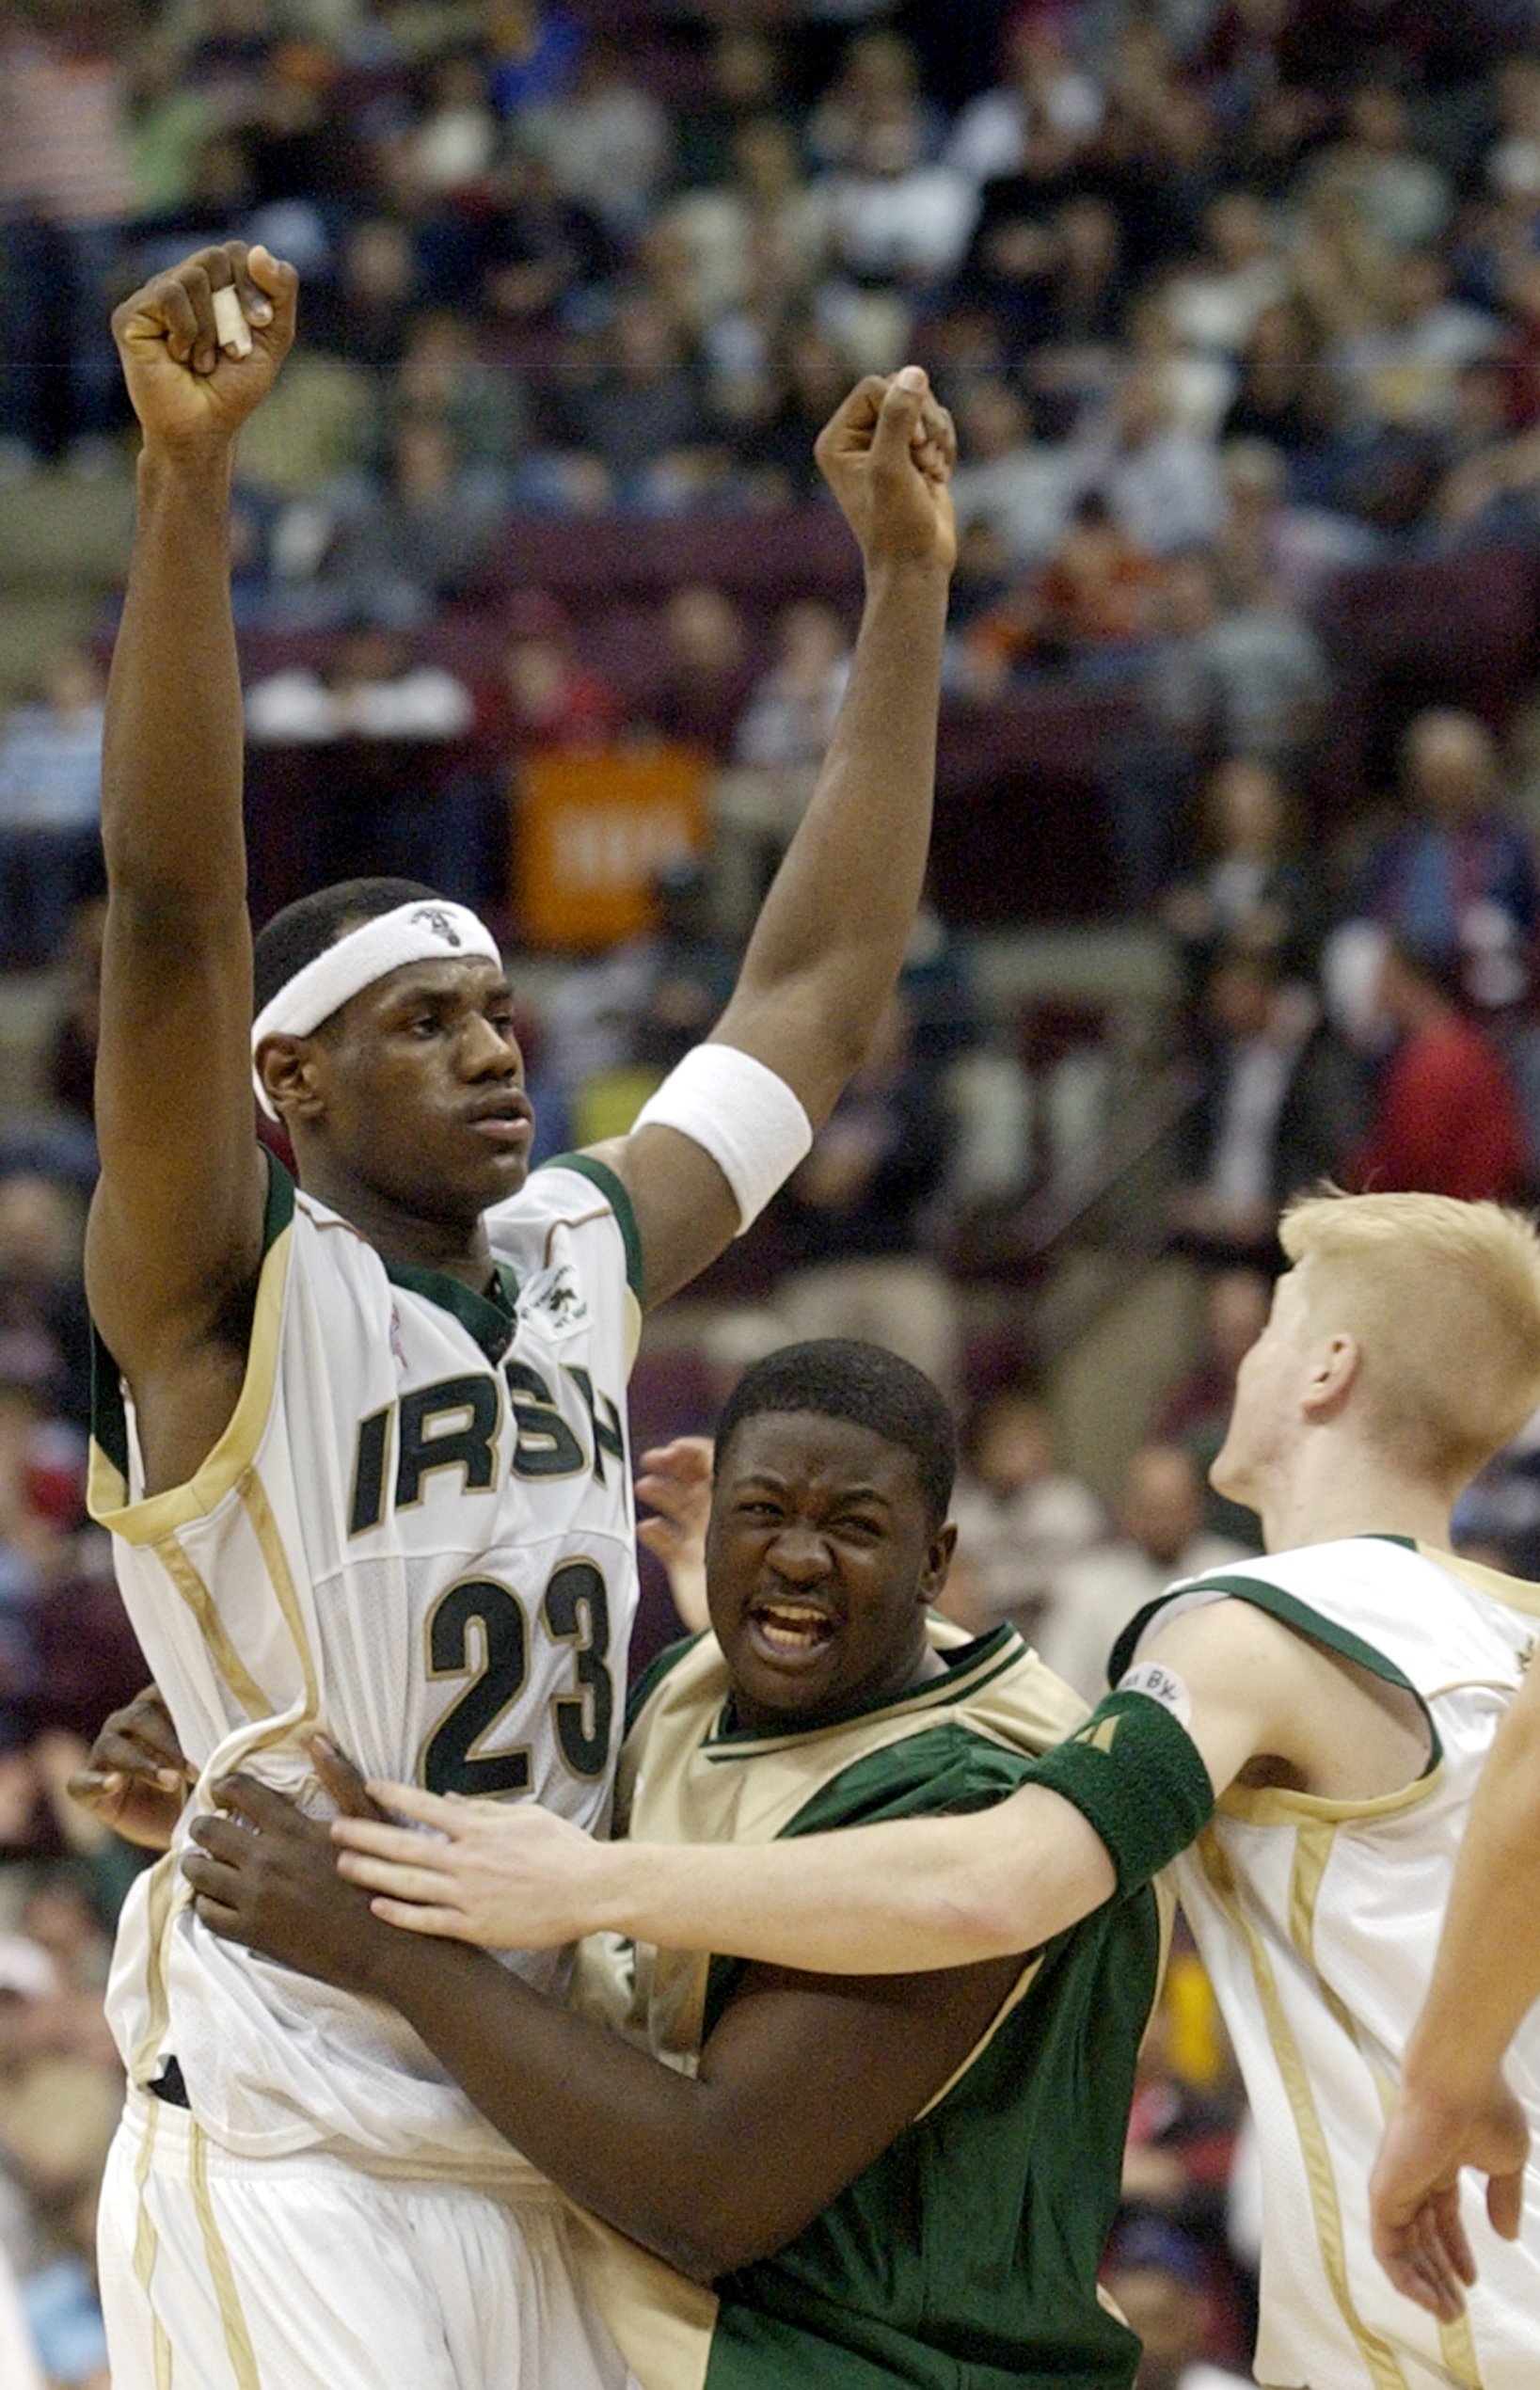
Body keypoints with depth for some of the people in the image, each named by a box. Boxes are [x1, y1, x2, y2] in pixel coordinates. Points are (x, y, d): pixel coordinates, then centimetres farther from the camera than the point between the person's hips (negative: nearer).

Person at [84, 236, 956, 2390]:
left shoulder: (585, 1260, 11)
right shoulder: (234, 1302, -7)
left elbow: (818, 985, 20)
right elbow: (172, 914, -21)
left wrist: (906, 585, 19)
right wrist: (189, 474, -30)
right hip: (288, 2177, -7)